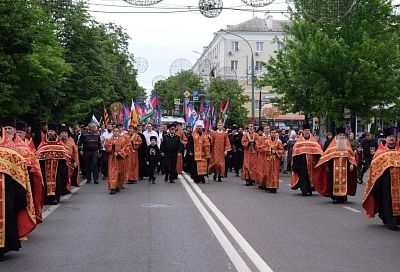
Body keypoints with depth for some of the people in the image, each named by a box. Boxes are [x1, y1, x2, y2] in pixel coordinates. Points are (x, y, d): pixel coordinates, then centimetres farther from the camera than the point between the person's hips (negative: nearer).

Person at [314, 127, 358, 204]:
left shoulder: (347, 144, 12)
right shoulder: (334, 143, 5)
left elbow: (351, 155, 9)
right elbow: (328, 154, 2)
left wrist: (351, 164, -4)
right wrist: (327, 165, -4)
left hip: (344, 167, 2)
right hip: (335, 166, -2)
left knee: (344, 181, 1)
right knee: (335, 181, -5)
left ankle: (343, 197, 8)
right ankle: (335, 197, -3)